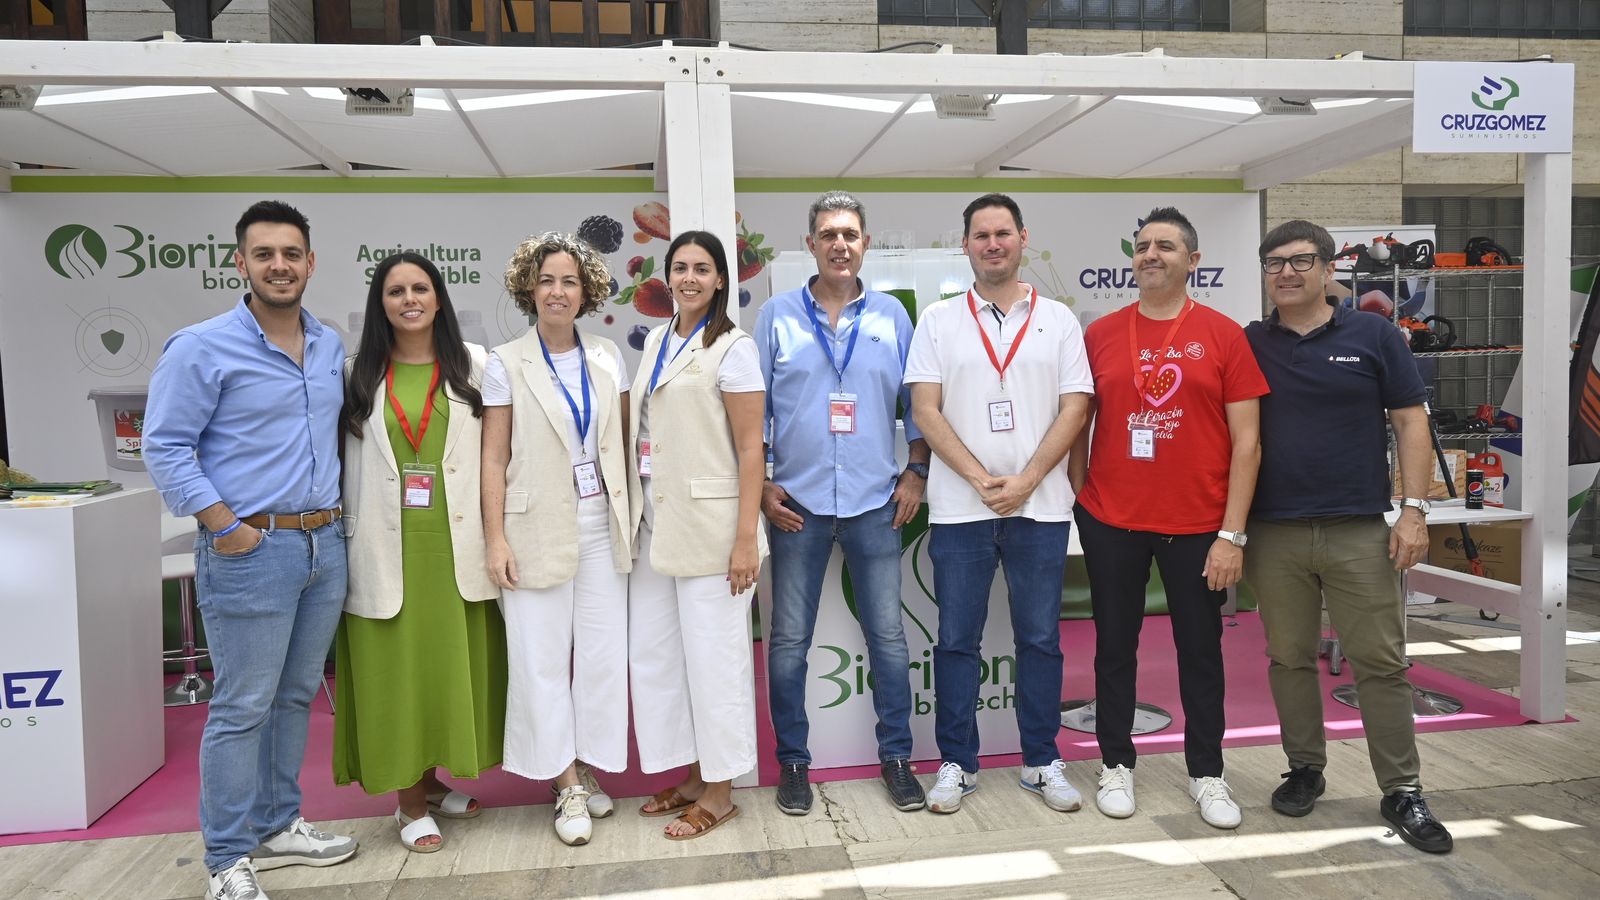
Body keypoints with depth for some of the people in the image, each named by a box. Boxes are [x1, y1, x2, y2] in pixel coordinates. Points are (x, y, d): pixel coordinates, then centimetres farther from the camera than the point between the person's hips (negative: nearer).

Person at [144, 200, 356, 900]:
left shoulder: (332, 348, 10)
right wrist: (227, 527, -13)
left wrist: (336, 514, 11)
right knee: (242, 708, 0)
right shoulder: (202, 348, -8)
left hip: (324, 546, 6)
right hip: (250, 551, -6)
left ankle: (277, 826, 30)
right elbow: (164, 448, -9)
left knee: (296, 696, 15)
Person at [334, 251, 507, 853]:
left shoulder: (473, 365, 4)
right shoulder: (359, 375, 6)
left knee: (453, 661, 7)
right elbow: (346, 459, 6)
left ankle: (436, 780, 26)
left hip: (456, 544, 0)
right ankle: (411, 800, 17)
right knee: (394, 667, 4)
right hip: (388, 549, 0)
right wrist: (348, 536, 3)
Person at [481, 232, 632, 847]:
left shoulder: (606, 357, 7)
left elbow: (625, 439, 10)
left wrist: (632, 515, 4)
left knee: (603, 654, 6)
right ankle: (568, 784, 16)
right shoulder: (506, 364, -2)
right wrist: (496, 539, -8)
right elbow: (494, 458, -3)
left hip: (602, 526, 3)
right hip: (537, 530, -3)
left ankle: (588, 769, 24)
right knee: (542, 659, 2)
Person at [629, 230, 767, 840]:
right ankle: (692, 774, 27)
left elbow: (751, 448, -11)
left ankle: (719, 791, 18)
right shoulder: (655, 342, 13)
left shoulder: (732, 347, -7)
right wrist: (636, 511, 11)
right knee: (651, 652, 11)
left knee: (713, 657, 2)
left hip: (708, 526, -7)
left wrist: (746, 537, -17)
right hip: (655, 525, 7)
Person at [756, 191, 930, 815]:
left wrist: (916, 473, 2)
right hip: (797, 505, 0)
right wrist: (760, 486, -3)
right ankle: (792, 763, 20)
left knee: (888, 638, 7)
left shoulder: (891, 316, 7)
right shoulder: (777, 316, 3)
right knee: (789, 641, 6)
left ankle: (896, 757, 22)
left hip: (875, 504, 1)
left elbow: (917, 402, 11)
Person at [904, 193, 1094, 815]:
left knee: (1040, 639, 9)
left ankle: (1043, 762, 23)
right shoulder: (939, 321, 5)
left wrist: (1025, 481, -11)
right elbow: (925, 409, -3)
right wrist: (980, 478, -12)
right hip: (958, 508, 0)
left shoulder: (1057, 320, 7)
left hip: (1041, 506, 1)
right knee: (956, 640, 6)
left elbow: (1074, 408, 0)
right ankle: (956, 763, 19)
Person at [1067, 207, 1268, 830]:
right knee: (1115, 646, 11)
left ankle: (1206, 774, 28)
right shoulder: (1100, 335, 3)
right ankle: (1116, 764, 27)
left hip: (1198, 526, -1)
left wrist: (1232, 533, -8)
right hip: (1111, 521, 1)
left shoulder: (1223, 335, -2)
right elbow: (1079, 426, 9)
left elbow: (1246, 441, -4)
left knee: (1201, 650, 11)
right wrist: (1074, 504, 2)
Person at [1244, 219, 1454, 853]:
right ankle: (1305, 768, 26)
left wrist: (1414, 509, -5)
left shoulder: (1372, 336, 3)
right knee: (1289, 658, 10)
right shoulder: (1247, 344, 6)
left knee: (1380, 663, 2)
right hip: (1274, 534, 2)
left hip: (1360, 532, -1)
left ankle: (1402, 791, 13)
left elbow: (1411, 421, 3)